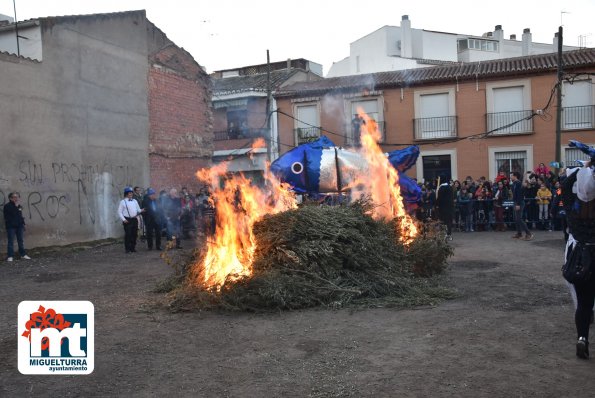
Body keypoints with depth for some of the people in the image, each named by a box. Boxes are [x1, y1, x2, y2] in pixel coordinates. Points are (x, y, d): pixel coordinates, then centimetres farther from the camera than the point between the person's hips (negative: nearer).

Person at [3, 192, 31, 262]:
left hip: (19, 226, 6)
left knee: (21, 241, 10)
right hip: (11, 226, -6)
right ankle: (10, 256, 2)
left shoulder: (19, 206, 13)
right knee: (10, 241, -3)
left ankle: (23, 254, 17)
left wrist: (23, 225, 14)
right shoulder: (7, 206, -5)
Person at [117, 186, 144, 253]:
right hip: (127, 220, -5)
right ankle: (127, 249, -1)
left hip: (134, 219, 5)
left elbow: (138, 210, 18)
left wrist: (141, 210, -6)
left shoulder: (135, 201, 16)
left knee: (134, 234, 7)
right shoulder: (123, 202, 1)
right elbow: (119, 212, -1)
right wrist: (123, 219, -12)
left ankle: (133, 248, 17)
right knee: (128, 234, -8)